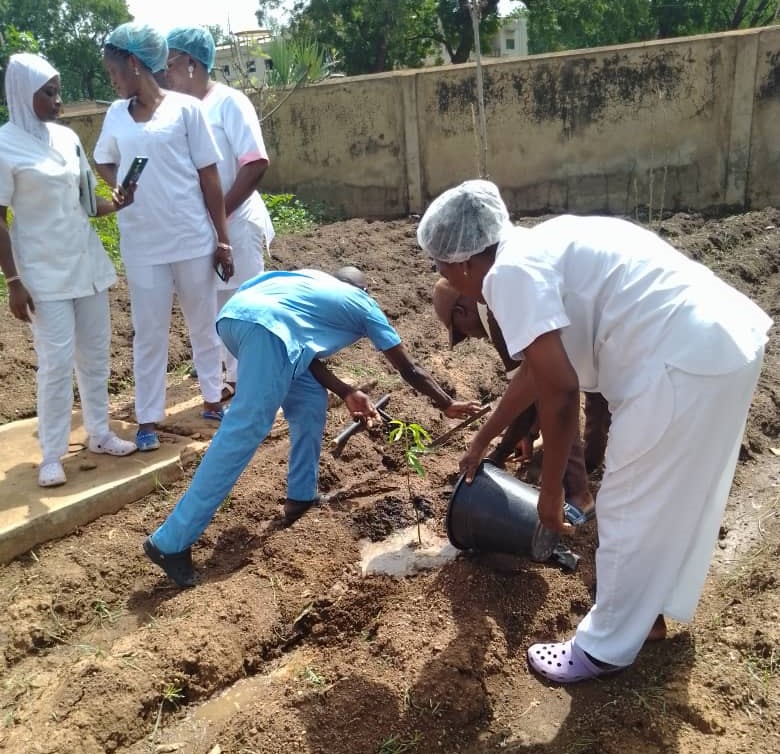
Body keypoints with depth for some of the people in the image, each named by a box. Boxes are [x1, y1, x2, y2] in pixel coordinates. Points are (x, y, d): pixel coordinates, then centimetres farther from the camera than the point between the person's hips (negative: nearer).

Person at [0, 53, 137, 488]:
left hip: (87, 262, 6)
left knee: (96, 354, 11)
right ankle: (52, 455, 7)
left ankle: (99, 433, 26)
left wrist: (118, 204, -7)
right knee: (57, 361, -6)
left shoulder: (68, 138, 7)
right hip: (44, 272, -6)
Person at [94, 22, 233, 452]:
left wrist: (222, 238, -4)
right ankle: (148, 419, 15)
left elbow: (209, 176, -3)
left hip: (193, 239, -2)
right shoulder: (116, 114, 9)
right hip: (141, 244, 3)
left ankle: (213, 398, 28)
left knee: (204, 323, 11)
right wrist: (119, 187, 1)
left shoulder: (185, 108, -3)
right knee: (149, 331, 5)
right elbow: (103, 162, 24)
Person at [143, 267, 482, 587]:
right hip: (265, 325, -8)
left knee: (310, 401, 21)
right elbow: (408, 370, 30)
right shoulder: (364, 305, 25)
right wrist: (448, 405, 40)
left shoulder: (313, 279, 38)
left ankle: (301, 496, 28)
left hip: (234, 312, 8)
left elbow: (304, 354, 29)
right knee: (243, 433, -8)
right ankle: (170, 542, -7)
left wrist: (346, 392, 29)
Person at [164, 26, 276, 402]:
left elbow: (255, 164, -16)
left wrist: (219, 214, -17)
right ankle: (234, 376, 29)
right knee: (217, 307, 14)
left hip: (235, 224, -6)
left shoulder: (228, 101, -9)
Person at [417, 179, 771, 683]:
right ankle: (648, 611, 43)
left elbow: (560, 390, -16)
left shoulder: (510, 272, -11)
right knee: (672, 498, 24)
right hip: (729, 337, 10)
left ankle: (606, 648, 25)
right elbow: (534, 372, 29)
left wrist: (551, 489, -3)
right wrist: (482, 441, 39)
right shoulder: (535, 252, 19)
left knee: (631, 509, 6)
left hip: (685, 359, -10)